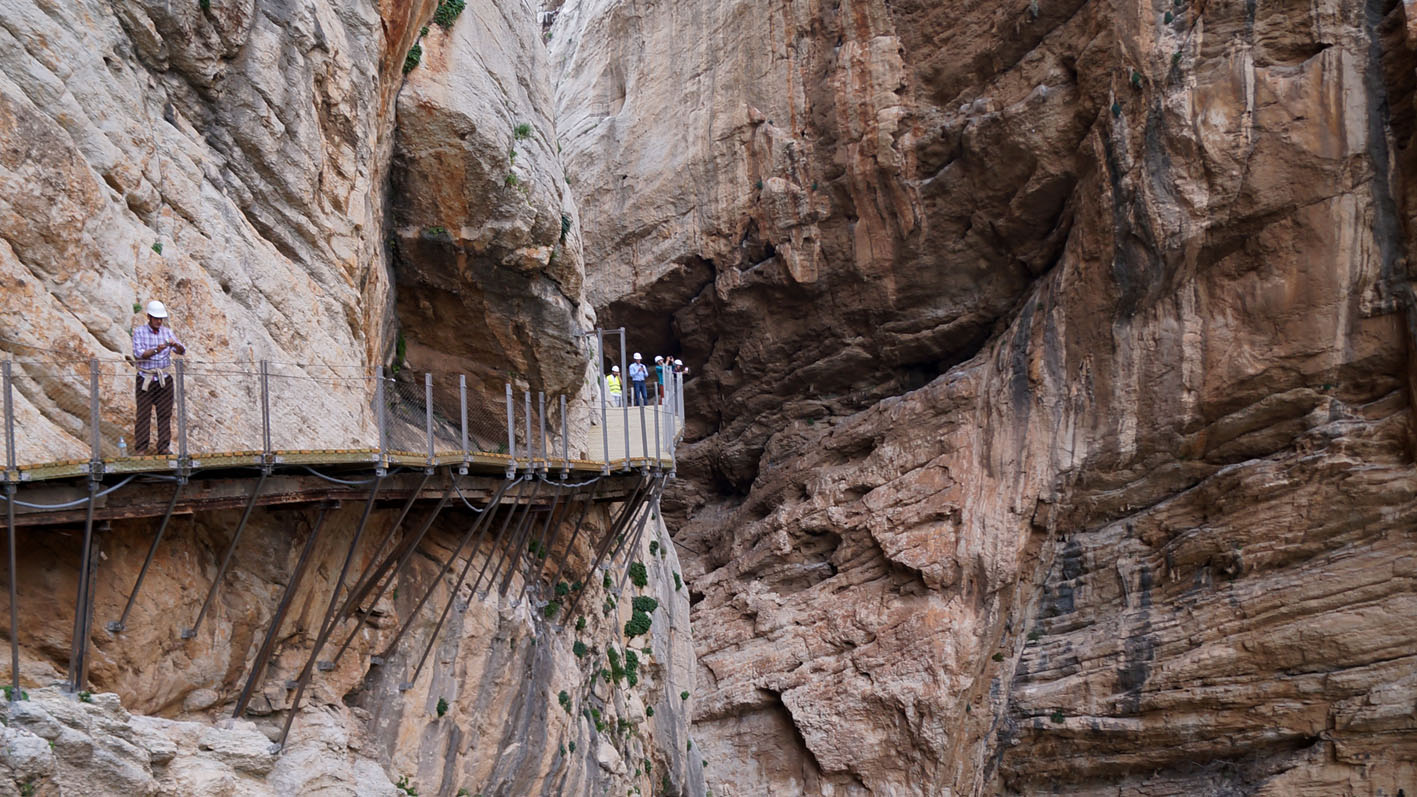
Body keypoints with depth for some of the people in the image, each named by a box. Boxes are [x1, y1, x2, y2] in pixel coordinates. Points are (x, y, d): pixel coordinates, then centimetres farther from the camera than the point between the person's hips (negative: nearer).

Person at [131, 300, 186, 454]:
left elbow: (182, 351, -2)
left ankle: (164, 447, 7)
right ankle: (140, 448, 0)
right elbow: (138, 354, -14)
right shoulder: (139, 332, -2)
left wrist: (175, 344, -24)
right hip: (146, 380, -3)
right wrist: (156, 350, -30)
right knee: (143, 414, -3)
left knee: (165, 413, 2)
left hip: (164, 379, 3)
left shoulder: (167, 332, 7)